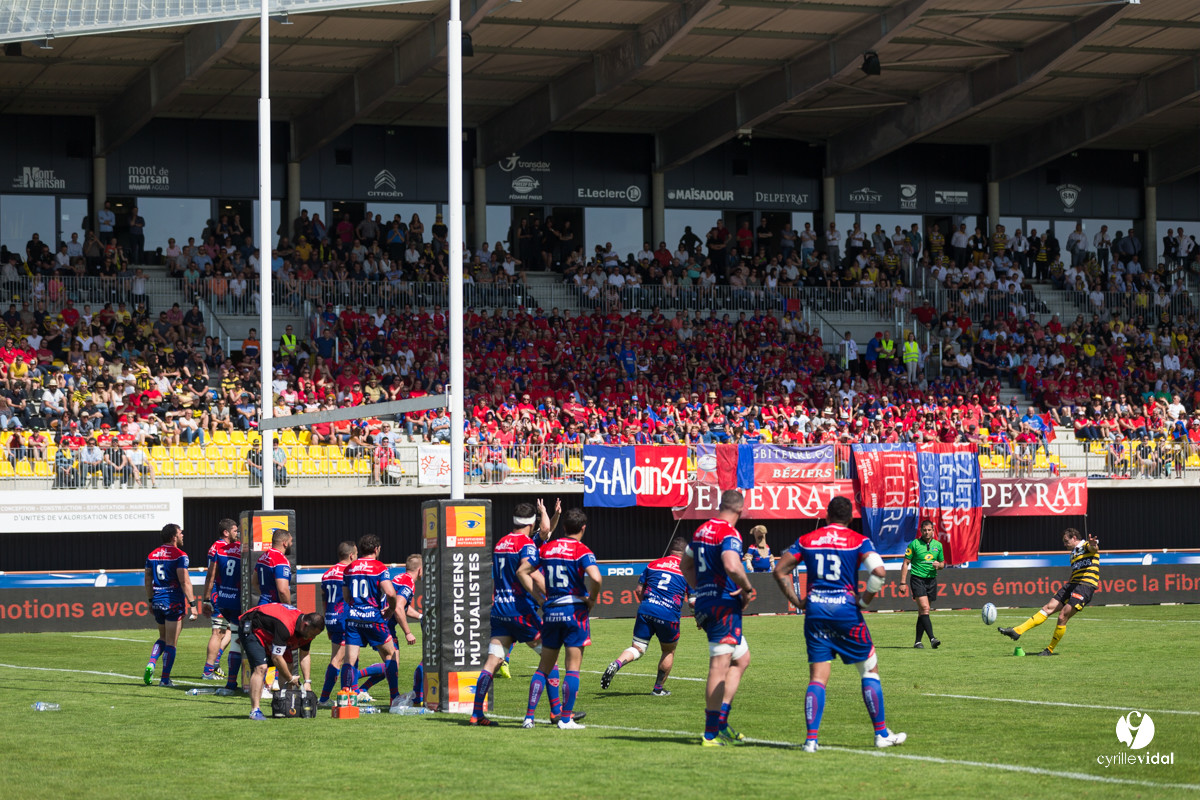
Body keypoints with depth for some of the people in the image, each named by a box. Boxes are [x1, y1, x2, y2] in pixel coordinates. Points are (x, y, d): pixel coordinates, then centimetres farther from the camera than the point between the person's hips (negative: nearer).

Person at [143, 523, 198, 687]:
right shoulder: (179, 555, -11)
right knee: (171, 643, 1)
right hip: (173, 602, -6)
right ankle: (165, 679, 2)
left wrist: (150, 600, 25)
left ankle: (151, 664, 0)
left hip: (157, 601, 6)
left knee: (163, 638, 22)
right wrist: (192, 604, -13)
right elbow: (185, 582, -16)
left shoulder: (152, 555, 8)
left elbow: (148, 579, 15)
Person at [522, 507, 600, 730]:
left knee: (544, 667, 11)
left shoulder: (546, 549, 8)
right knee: (573, 667, 1)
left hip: (551, 611, 4)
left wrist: (542, 598, 14)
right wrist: (592, 599, -7)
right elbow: (596, 578, -24)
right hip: (575, 610, -4)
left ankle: (529, 716, 5)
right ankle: (566, 718, -2)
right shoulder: (582, 551, -8)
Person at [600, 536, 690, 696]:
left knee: (637, 648, 5)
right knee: (669, 651, 20)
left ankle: (616, 664, -25)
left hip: (646, 610, 2)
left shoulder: (653, 565, 15)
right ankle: (658, 688, 23)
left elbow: (638, 590, 18)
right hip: (668, 615, -2)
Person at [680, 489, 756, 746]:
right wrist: (747, 588, -15)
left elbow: (685, 565, 25)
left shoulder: (702, 530, 14)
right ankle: (711, 733, -5)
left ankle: (721, 722, 14)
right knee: (720, 667, -6)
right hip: (724, 604, -9)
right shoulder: (729, 534, -14)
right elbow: (731, 566, -31)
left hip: (704, 602, 9)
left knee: (741, 659, 18)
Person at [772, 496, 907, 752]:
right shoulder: (858, 541, -1)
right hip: (845, 609, -3)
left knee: (817, 677, 4)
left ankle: (811, 738, -7)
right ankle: (881, 734, 12)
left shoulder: (806, 540, 8)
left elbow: (780, 571, 7)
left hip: (815, 609, 3)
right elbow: (879, 572, -16)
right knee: (870, 669, 11)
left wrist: (797, 602, 11)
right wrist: (865, 599, -3)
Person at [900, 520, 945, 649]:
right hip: (917, 579, -4)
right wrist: (903, 582, -8)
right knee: (925, 608, -18)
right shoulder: (914, 544, -3)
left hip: (931, 580, 4)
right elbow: (906, 563, -2)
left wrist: (939, 565, -5)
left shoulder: (938, 545, 9)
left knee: (922, 612, 8)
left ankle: (918, 641, 14)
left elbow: (942, 563, 20)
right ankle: (932, 638, -25)